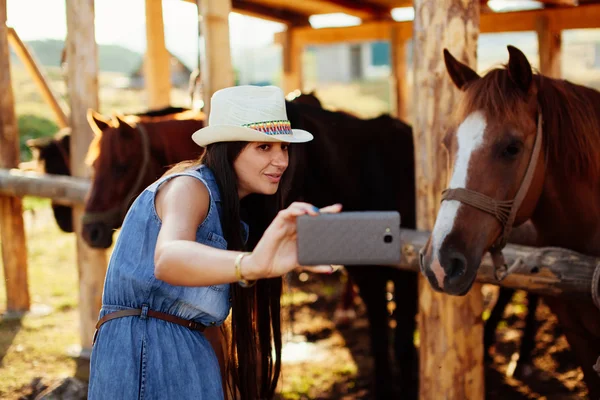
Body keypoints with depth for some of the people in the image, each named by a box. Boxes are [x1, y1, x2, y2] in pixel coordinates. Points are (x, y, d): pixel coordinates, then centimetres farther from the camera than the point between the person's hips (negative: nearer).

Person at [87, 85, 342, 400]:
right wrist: (252, 264, -56)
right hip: (143, 349, -9)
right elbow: (167, 259, -37)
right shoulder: (187, 186, -15)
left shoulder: (228, 207, 14)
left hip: (188, 354, 9)